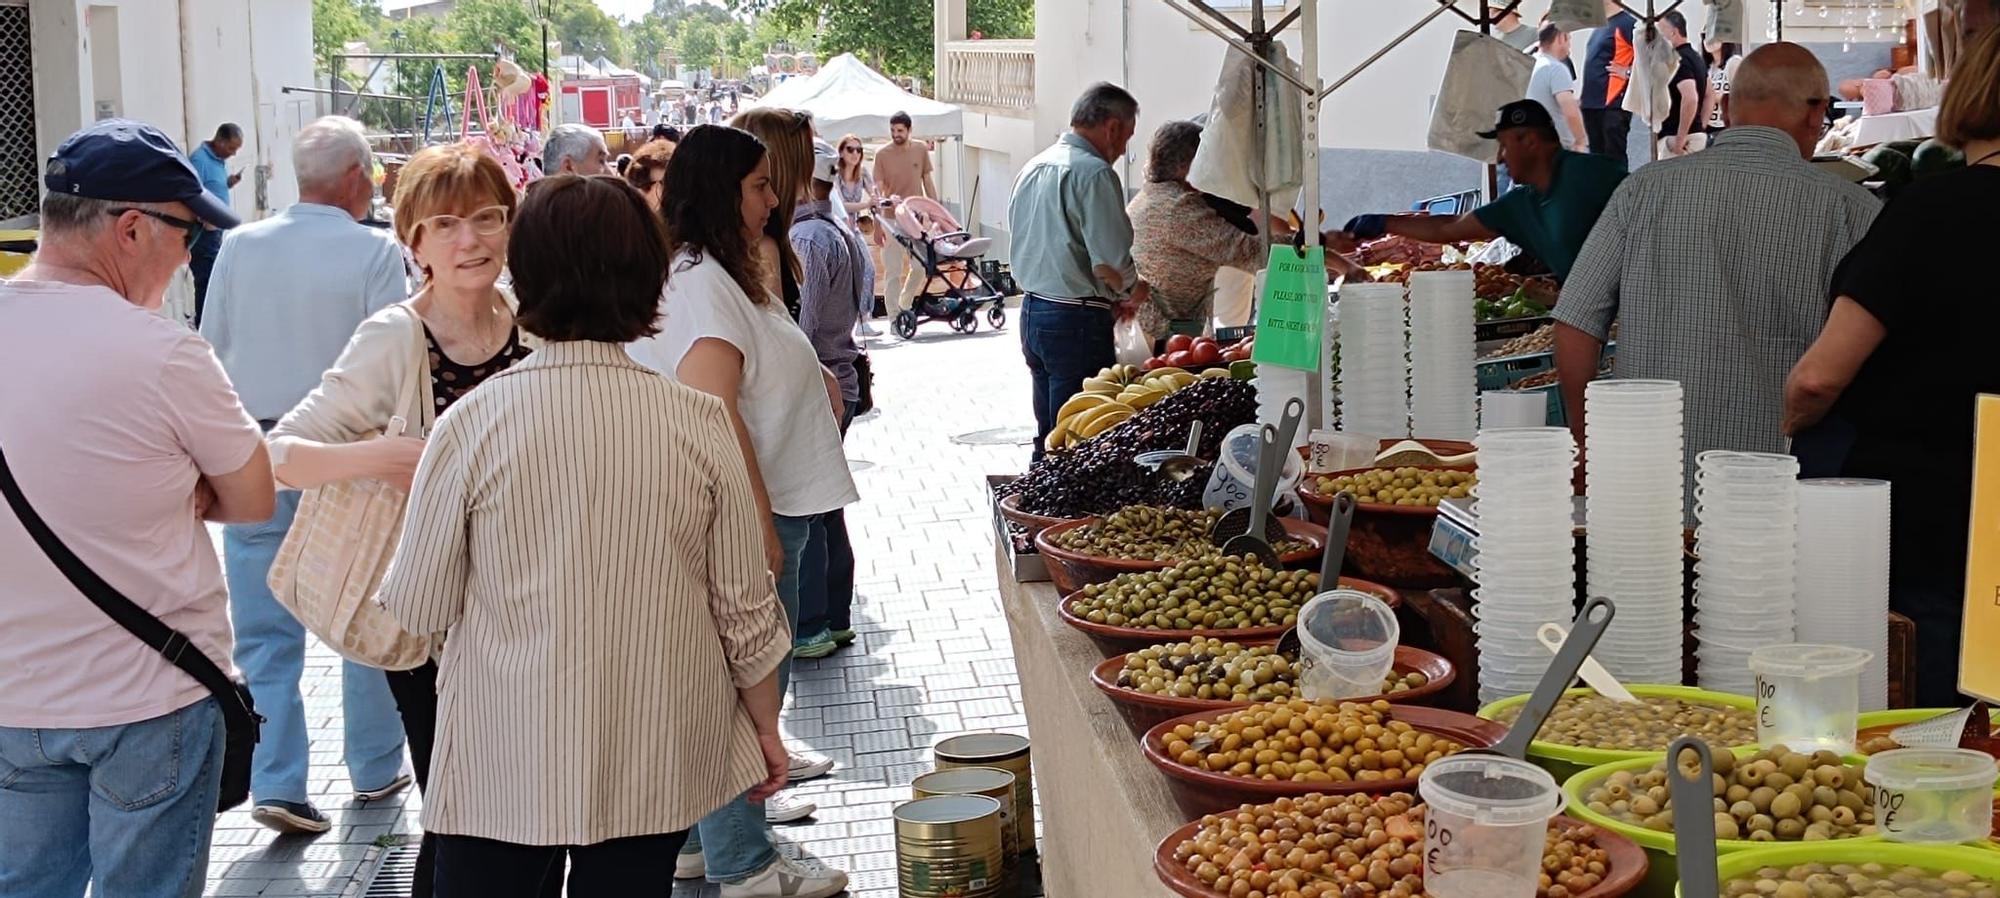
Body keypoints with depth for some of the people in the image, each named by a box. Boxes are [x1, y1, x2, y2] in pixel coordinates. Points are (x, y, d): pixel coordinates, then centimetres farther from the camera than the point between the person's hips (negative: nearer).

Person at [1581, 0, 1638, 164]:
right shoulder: (1600, 26, 17)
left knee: (1615, 157, -7)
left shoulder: (1627, 24, -10)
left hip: (1613, 104, -9)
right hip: (1591, 103, 9)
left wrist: (1629, 73, -13)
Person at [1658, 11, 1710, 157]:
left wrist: (1679, 139, -24)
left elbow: (1690, 98, -29)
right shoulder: (1695, 57, 15)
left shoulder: (1678, 61, -16)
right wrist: (1700, 127, 19)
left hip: (1674, 135, -10)